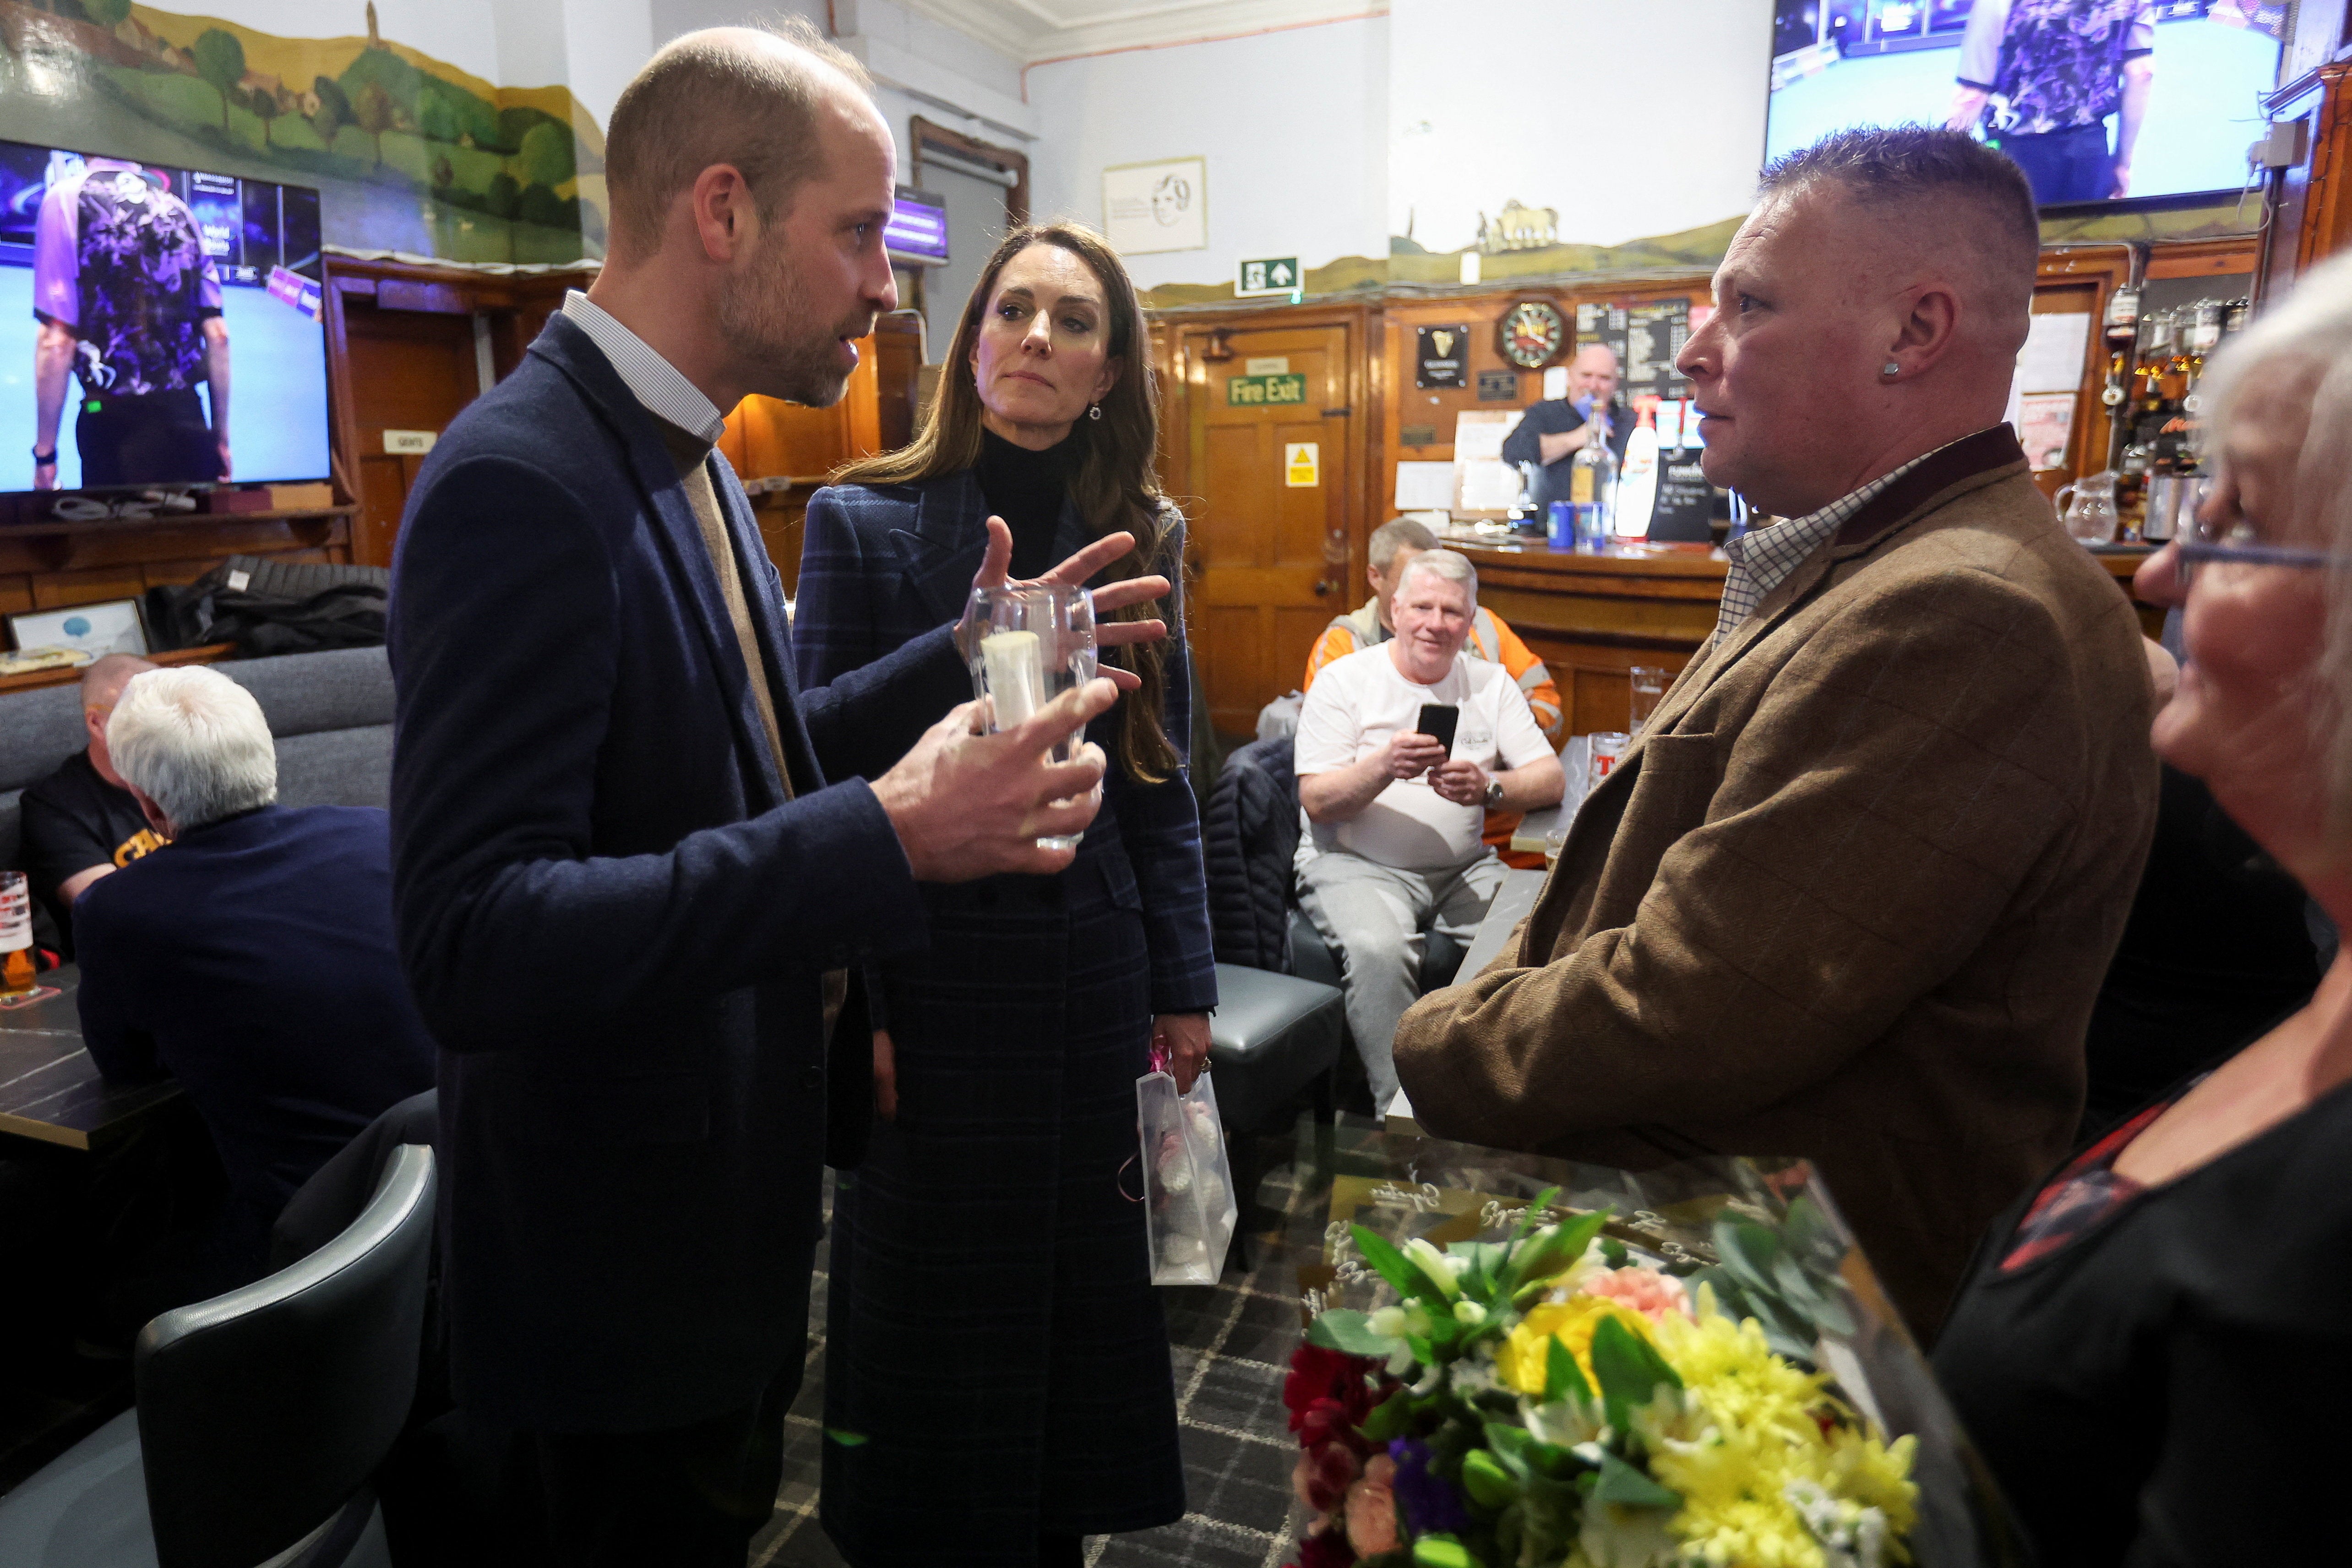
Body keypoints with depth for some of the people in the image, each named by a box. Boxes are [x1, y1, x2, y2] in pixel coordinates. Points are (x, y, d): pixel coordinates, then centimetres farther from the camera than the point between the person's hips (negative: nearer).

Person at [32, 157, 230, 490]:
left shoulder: (69, 196, -1)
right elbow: (217, 335, 9)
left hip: (117, 422, -3)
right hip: (188, 420, 3)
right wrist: (221, 437, 16)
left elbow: (58, 341, -8)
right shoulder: (179, 209, 12)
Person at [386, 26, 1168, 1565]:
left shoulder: (685, 456, 5)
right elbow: (472, 943, -31)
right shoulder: (521, 482, -25)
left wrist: (967, 660, -1)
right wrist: (887, 840, -36)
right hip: (617, 1263, -9)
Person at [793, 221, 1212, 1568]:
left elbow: (1163, 781, 6)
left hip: (1091, 968, 4)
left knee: (1083, 1269, 17)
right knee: (929, 1283, 13)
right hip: (929, 972, -3)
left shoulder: (1141, 535, 3)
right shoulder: (864, 523, -7)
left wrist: (1184, 987, 5)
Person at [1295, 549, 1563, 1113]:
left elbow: (1551, 780, 3)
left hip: (1464, 868, 4)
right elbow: (1316, 802, -7)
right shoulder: (1344, 680, 1)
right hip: (1356, 865, -3)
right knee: (1379, 950, -34)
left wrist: (1488, 787, -19)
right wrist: (1383, 766, -26)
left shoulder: (1490, 682, 12)